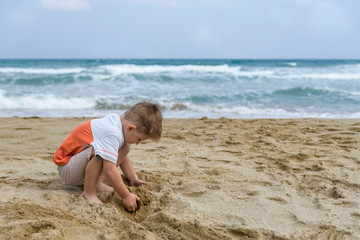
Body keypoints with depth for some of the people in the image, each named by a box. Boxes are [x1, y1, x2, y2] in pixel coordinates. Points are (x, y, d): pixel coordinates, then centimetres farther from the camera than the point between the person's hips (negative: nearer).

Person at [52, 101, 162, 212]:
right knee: (99, 150, -36)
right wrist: (126, 196, -26)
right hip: (66, 169, -9)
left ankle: (98, 182, -5)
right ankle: (88, 193, -21)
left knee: (124, 148, 2)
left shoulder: (117, 121, -1)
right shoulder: (111, 134, -32)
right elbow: (109, 171, -35)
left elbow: (122, 157, 12)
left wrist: (133, 179, 5)